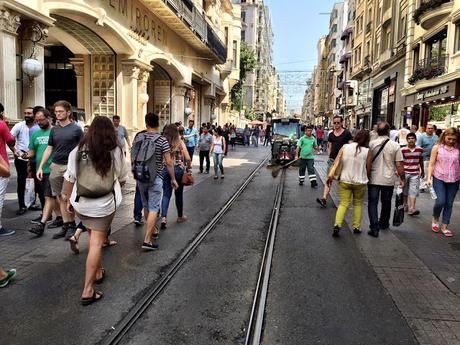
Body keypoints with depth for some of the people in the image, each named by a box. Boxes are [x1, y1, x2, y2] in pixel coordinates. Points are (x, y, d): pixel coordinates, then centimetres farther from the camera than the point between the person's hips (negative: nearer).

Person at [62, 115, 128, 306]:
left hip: (81, 203, 3)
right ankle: (88, 290, 3)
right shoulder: (115, 152, -6)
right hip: (104, 204, -3)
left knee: (93, 237, 24)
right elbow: (122, 178, 5)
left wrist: (68, 198, 16)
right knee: (96, 243, 2)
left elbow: (69, 178, 2)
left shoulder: (77, 150, -2)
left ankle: (98, 272, 40)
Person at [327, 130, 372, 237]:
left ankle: (337, 225, -11)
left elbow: (336, 162, -8)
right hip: (360, 182, -1)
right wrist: (367, 179, 15)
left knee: (344, 203, 6)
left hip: (344, 181, 1)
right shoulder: (367, 152, -7)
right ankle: (356, 227, 20)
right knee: (358, 204, 16)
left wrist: (331, 175, -6)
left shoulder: (345, 147, -3)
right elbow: (368, 169, -3)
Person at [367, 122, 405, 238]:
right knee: (386, 203, 18)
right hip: (388, 180, 1)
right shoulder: (395, 145, -7)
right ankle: (383, 223, 36)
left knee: (373, 203, 3)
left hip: (373, 179, -1)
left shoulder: (371, 144, -6)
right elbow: (399, 165, -6)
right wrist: (402, 178, 6)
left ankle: (374, 228, -4)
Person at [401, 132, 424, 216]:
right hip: (405, 173, -1)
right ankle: (405, 205, 29)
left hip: (415, 174, 1)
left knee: (413, 191, -9)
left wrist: (422, 171, 23)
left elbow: (421, 161, 15)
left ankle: (412, 209, -15)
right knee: (404, 191, 12)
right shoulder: (403, 150, -6)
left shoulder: (420, 150, 2)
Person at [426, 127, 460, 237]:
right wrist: (429, 178, -9)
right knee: (440, 202, -10)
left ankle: (445, 227, 17)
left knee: (449, 204, 6)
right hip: (439, 179, -2)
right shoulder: (437, 147, -2)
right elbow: (431, 164, -1)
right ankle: (435, 220, 19)